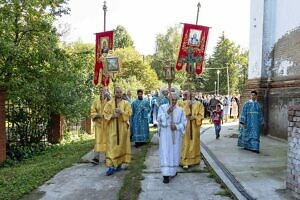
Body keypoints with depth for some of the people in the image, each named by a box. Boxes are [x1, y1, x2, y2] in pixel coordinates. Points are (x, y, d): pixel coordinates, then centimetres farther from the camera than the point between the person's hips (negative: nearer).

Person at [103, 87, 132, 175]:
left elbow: (129, 113, -4)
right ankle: (111, 166, -8)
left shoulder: (126, 103, 6)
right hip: (112, 128, -1)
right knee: (112, 146, -7)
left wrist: (121, 112, -21)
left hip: (123, 127, 1)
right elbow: (105, 114, 2)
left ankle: (119, 163, 20)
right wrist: (113, 115, -16)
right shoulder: (109, 103, 6)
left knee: (121, 145, 6)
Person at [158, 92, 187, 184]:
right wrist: (167, 113, -22)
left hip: (176, 135, 2)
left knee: (175, 152, 9)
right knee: (165, 153, -6)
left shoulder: (180, 110, 5)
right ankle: (166, 174, -6)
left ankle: (173, 170, 28)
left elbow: (184, 122, 3)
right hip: (165, 134, -2)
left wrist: (176, 126, -15)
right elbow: (159, 119, -9)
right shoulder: (162, 107, 1)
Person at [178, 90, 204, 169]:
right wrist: (187, 106, -15)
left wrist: (194, 117, -15)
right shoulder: (182, 103, 1)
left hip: (195, 126, 2)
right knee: (185, 143, -4)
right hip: (185, 125, -2)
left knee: (194, 142, 11)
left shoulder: (198, 104, 3)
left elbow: (201, 115, 2)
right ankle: (185, 162, -2)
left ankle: (194, 159, 26)